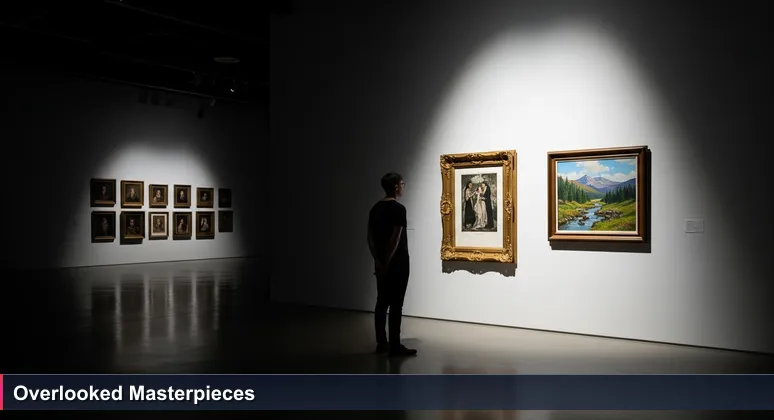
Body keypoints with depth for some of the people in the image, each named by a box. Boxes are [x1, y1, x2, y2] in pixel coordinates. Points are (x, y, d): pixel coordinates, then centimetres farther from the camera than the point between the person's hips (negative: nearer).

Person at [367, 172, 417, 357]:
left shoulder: (375, 208, 9)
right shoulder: (398, 209, -14)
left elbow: (370, 237, 8)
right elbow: (395, 238, -19)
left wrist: (378, 260, 5)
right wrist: (387, 261, -13)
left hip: (382, 263, 8)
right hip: (397, 263, -8)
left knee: (382, 302, 11)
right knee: (396, 304, -4)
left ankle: (381, 343, 16)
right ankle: (395, 346, -1)